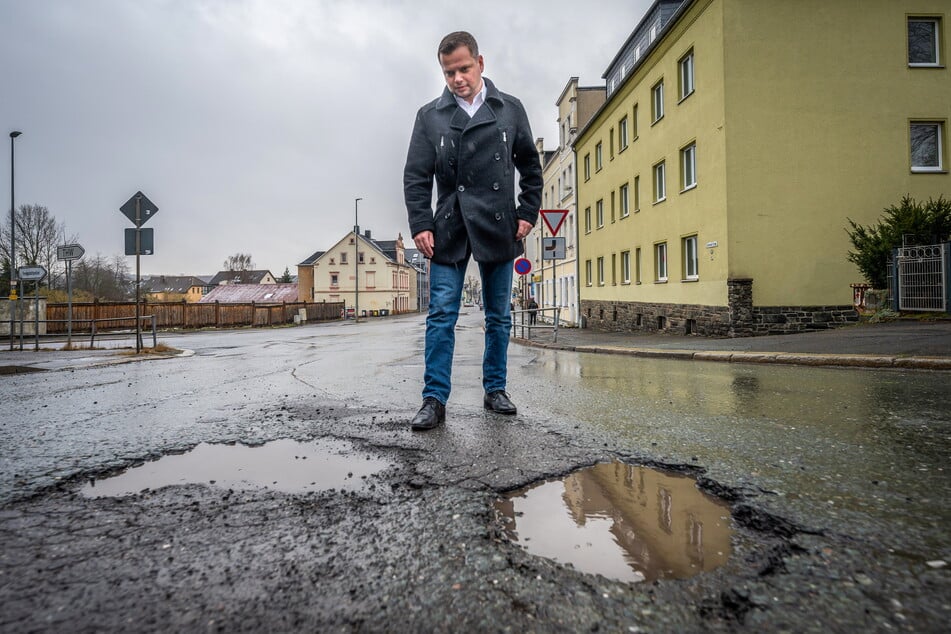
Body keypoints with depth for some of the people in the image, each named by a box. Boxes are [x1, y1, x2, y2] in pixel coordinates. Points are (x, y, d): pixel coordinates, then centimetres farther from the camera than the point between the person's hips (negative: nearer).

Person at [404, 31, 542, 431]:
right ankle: (435, 400, -1)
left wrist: (527, 213, 3)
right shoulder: (429, 115, 8)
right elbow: (415, 177, 4)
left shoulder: (510, 109, 10)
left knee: (499, 317, 7)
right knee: (441, 316, -6)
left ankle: (495, 390, 21)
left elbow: (530, 167, 14)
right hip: (449, 230, -1)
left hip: (498, 229, 1)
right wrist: (420, 225, -7)